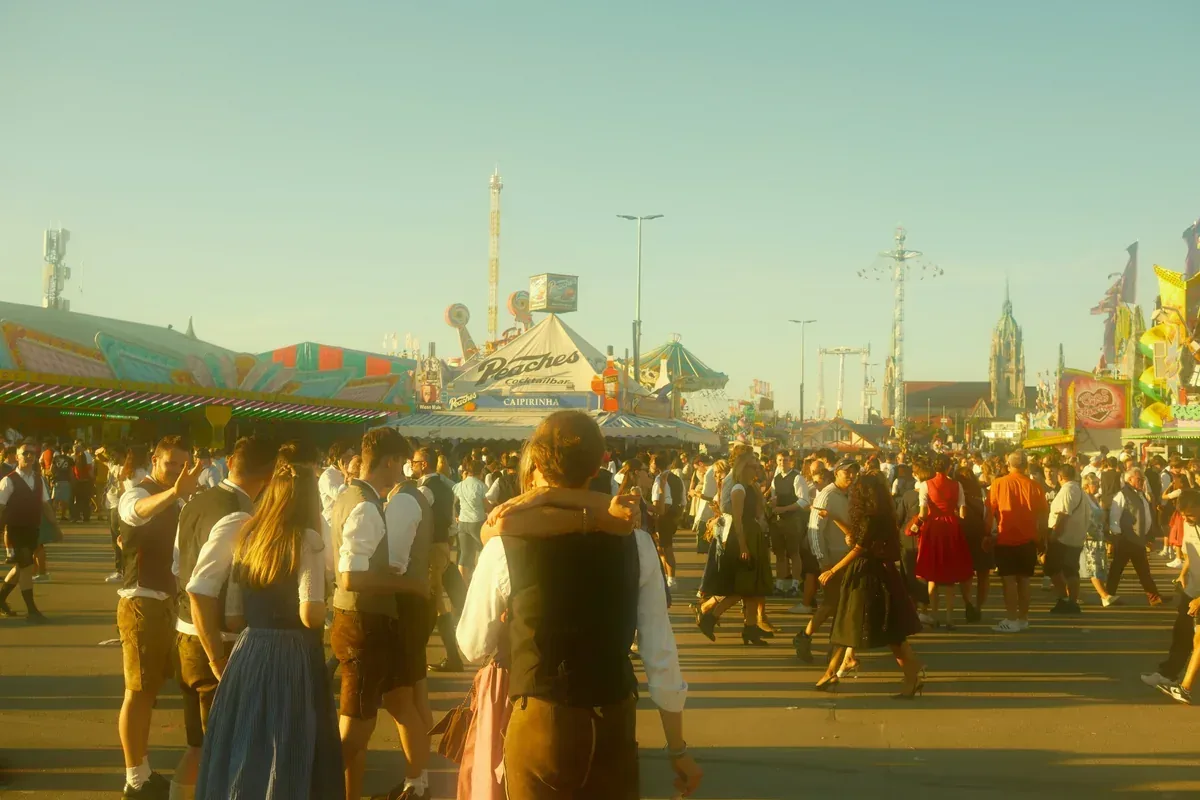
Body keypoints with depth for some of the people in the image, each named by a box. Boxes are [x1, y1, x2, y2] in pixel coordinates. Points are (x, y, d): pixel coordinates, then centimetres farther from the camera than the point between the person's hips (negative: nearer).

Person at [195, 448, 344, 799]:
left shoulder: (246, 537, 8)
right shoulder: (306, 539, -10)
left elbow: (234, 618, 11)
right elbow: (310, 615, -20)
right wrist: (323, 609, 1)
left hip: (247, 656, 6)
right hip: (292, 660, -6)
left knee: (243, 756, 14)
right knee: (287, 762, 4)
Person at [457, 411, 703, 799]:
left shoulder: (505, 547, -10)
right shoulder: (636, 544, -4)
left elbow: (473, 646, 3)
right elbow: (661, 655, -2)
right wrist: (677, 750, 8)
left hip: (539, 727, -2)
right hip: (615, 727, 2)